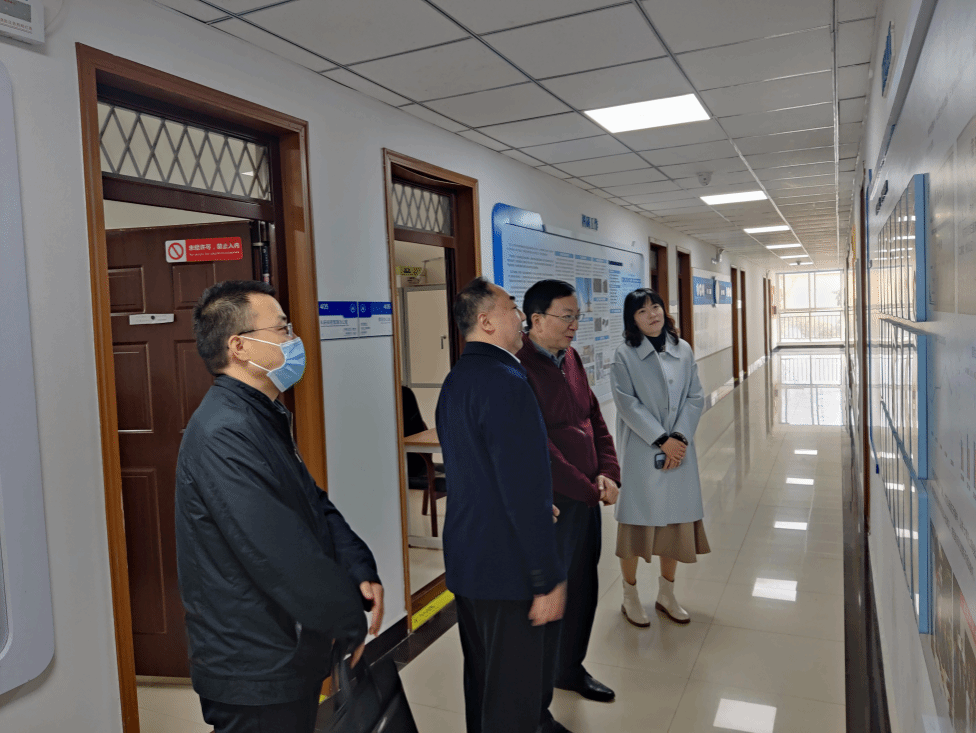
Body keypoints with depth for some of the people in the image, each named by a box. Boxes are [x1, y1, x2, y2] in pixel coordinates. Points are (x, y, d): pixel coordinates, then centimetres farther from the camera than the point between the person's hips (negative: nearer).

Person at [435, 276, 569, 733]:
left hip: (466, 562, 10)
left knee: (482, 686, 23)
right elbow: (524, 492, -25)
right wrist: (549, 580, -18)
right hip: (509, 569, -10)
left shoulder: (455, 381, 9)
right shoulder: (505, 383, -22)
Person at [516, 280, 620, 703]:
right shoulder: (519, 369, -19)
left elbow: (594, 417, 15)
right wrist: (590, 490, -15)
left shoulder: (570, 357, 9)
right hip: (553, 501, -8)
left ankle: (571, 668, 39)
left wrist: (608, 472, 2)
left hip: (588, 495, 8)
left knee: (584, 585, 19)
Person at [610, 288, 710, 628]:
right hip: (641, 452, -4)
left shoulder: (683, 351, 7)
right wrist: (662, 440, -15)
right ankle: (630, 597, 21)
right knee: (637, 521, 3)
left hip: (679, 449, 4)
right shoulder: (624, 355, -5)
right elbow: (628, 404, -11)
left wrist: (680, 438, -11)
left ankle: (666, 594, 29)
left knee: (677, 521, 10)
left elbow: (695, 398, 3)